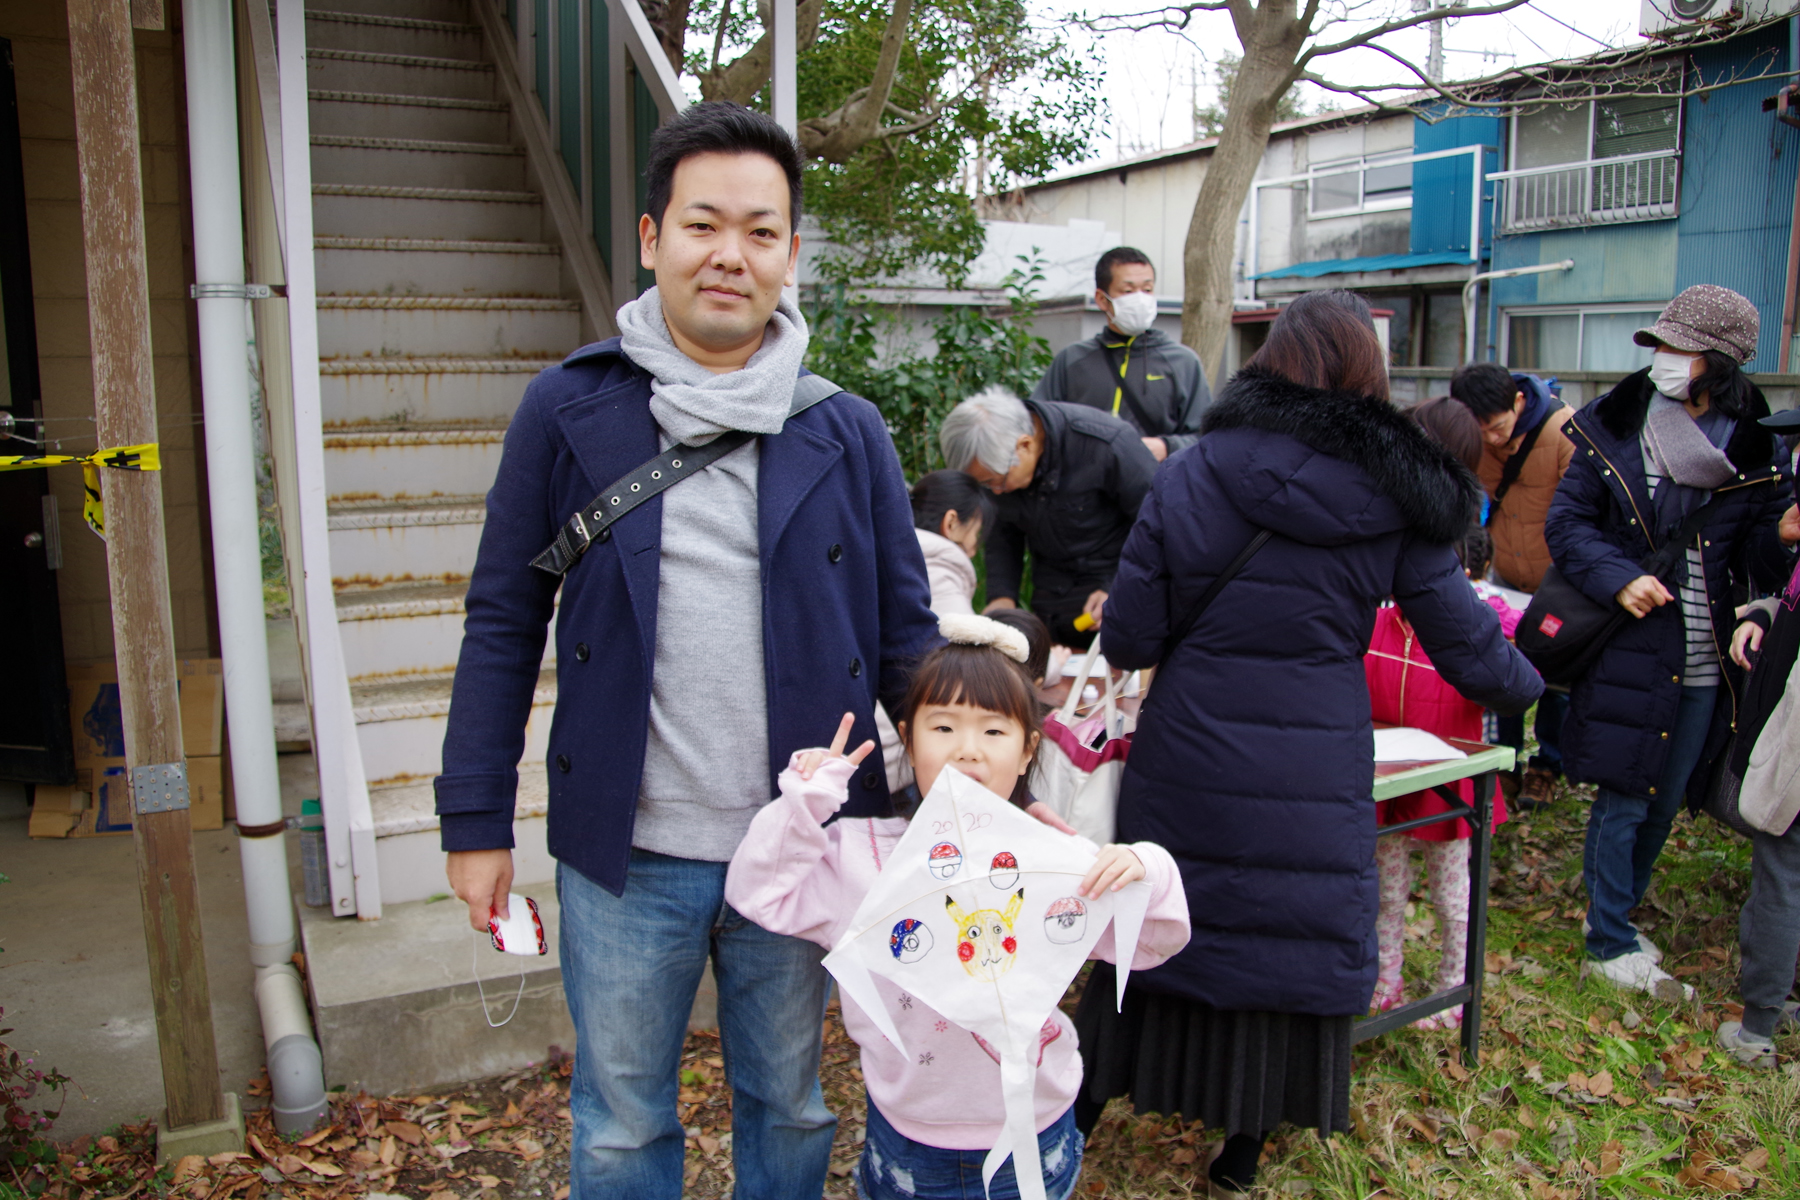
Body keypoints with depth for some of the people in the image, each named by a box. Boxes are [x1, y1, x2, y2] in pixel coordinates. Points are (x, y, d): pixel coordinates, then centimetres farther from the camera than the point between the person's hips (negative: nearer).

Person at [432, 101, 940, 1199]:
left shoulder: (847, 431, -1)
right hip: (624, 856, 0)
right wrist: (477, 818, -1)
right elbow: (506, 623, 0)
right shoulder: (569, 411, -4)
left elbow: (905, 632, 1)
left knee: (790, 1108, 21)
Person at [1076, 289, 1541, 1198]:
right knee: (1295, 933, 17)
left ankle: (1086, 1100, 34)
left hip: (1185, 762, 0)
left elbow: (1126, 641, -7)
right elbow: (1472, 653, 0)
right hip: (1316, 776, 0)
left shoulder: (1187, 477, -7)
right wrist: (1528, 683, 22)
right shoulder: (1397, 501, -6)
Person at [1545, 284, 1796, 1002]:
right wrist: (1617, 578, -17)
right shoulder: (1615, 428, -4)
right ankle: (1611, 947, 17)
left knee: (1665, 799, 14)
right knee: (1624, 799, 1)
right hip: (1628, 649, -3)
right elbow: (1566, 522, -2)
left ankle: (1616, 914, 35)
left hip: (1704, 660, 4)